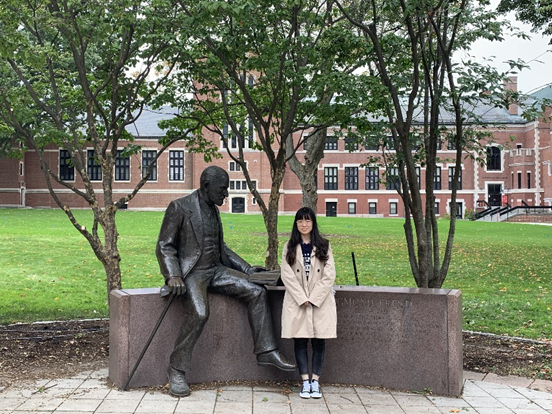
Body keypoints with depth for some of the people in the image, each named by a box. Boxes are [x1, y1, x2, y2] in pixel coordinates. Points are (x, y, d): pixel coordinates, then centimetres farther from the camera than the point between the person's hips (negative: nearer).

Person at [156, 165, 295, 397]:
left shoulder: (213, 210, 15)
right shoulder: (179, 207, -8)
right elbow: (164, 246, -9)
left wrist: (247, 268, 16)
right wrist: (173, 276, -24)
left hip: (215, 270, 8)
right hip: (191, 272, -7)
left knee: (256, 291, -8)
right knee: (199, 313, -33)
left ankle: (266, 352, -2)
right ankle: (177, 372, -18)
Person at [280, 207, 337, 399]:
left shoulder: (323, 246, 3)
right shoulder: (289, 247, 5)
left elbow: (329, 275, -2)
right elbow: (287, 275, -2)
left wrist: (314, 298, -11)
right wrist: (302, 299, -12)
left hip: (321, 302, 0)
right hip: (297, 302, 0)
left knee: (319, 341, 2)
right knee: (300, 341, 2)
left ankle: (315, 381, 9)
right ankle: (305, 381, 8)